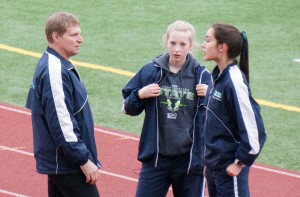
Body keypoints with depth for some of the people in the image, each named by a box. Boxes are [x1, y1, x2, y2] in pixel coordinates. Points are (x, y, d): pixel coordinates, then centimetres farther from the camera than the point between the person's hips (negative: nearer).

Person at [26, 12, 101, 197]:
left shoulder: (60, 65, 12)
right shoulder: (54, 71, -20)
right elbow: (61, 123, -23)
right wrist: (84, 160, -20)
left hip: (58, 161, 10)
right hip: (67, 163, -10)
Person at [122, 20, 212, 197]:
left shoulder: (202, 76, -2)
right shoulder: (150, 71, 0)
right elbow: (129, 108, 9)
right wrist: (140, 95, -10)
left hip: (190, 160, -1)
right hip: (156, 157, 1)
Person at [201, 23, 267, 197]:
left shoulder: (235, 81, -20)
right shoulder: (219, 75, 6)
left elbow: (253, 128, -22)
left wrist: (241, 162, -15)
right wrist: (210, 159, 16)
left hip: (230, 169, -9)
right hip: (214, 165, 9)